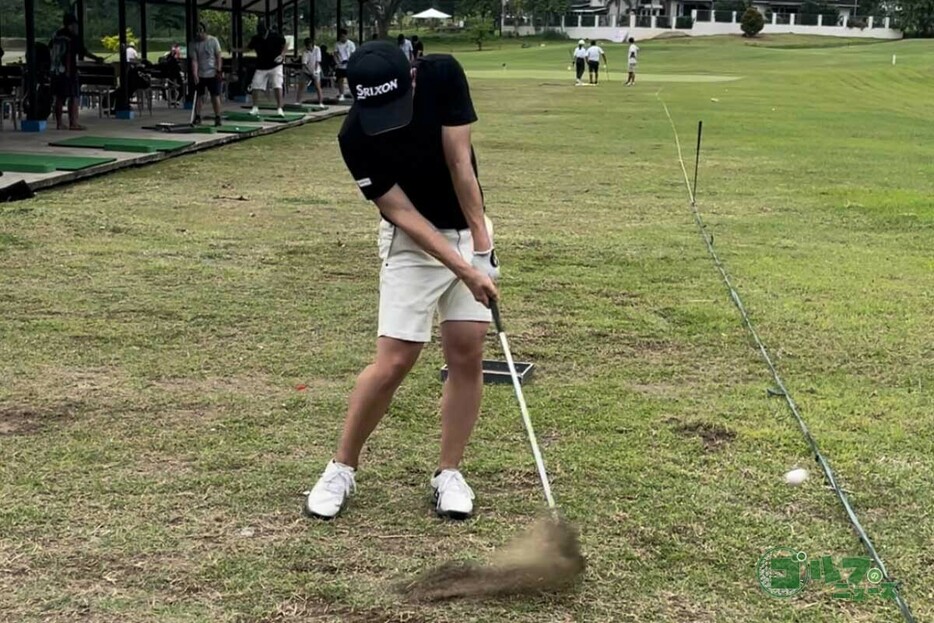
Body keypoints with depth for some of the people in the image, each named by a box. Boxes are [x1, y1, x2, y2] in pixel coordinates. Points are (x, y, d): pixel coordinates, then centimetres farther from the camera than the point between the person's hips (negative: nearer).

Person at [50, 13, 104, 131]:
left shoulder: (56, 35, 9)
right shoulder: (73, 37, -9)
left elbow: (50, 49, 17)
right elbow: (83, 52, -10)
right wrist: (96, 58, -1)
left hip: (56, 70, 7)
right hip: (69, 71, -7)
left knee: (59, 97, 11)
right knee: (74, 97, -2)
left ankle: (59, 123, 12)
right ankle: (73, 123, -6)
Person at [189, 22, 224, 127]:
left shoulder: (213, 40, -5)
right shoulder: (193, 44, -4)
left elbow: (218, 56, -1)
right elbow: (194, 60, -9)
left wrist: (218, 70, -8)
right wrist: (195, 74, -21)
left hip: (212, 74, -1)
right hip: (199, 75, 1)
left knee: (215, 96, -2)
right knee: (198, 96, 3)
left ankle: (218, 118, 4)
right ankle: (197, 118, 12)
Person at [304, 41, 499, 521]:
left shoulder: (443, 75, -20)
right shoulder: (355, 138, -23)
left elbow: (460, 163, -16)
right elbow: (402, 214, -21)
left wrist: (481, 240, -13)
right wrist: (465, 269, -25)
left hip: (468, 232, 3)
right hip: (412, 242, -2)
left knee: (467, 353, -3)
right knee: (393, 362, -9)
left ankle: (449, 473, 10)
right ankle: (342, 468, 9)